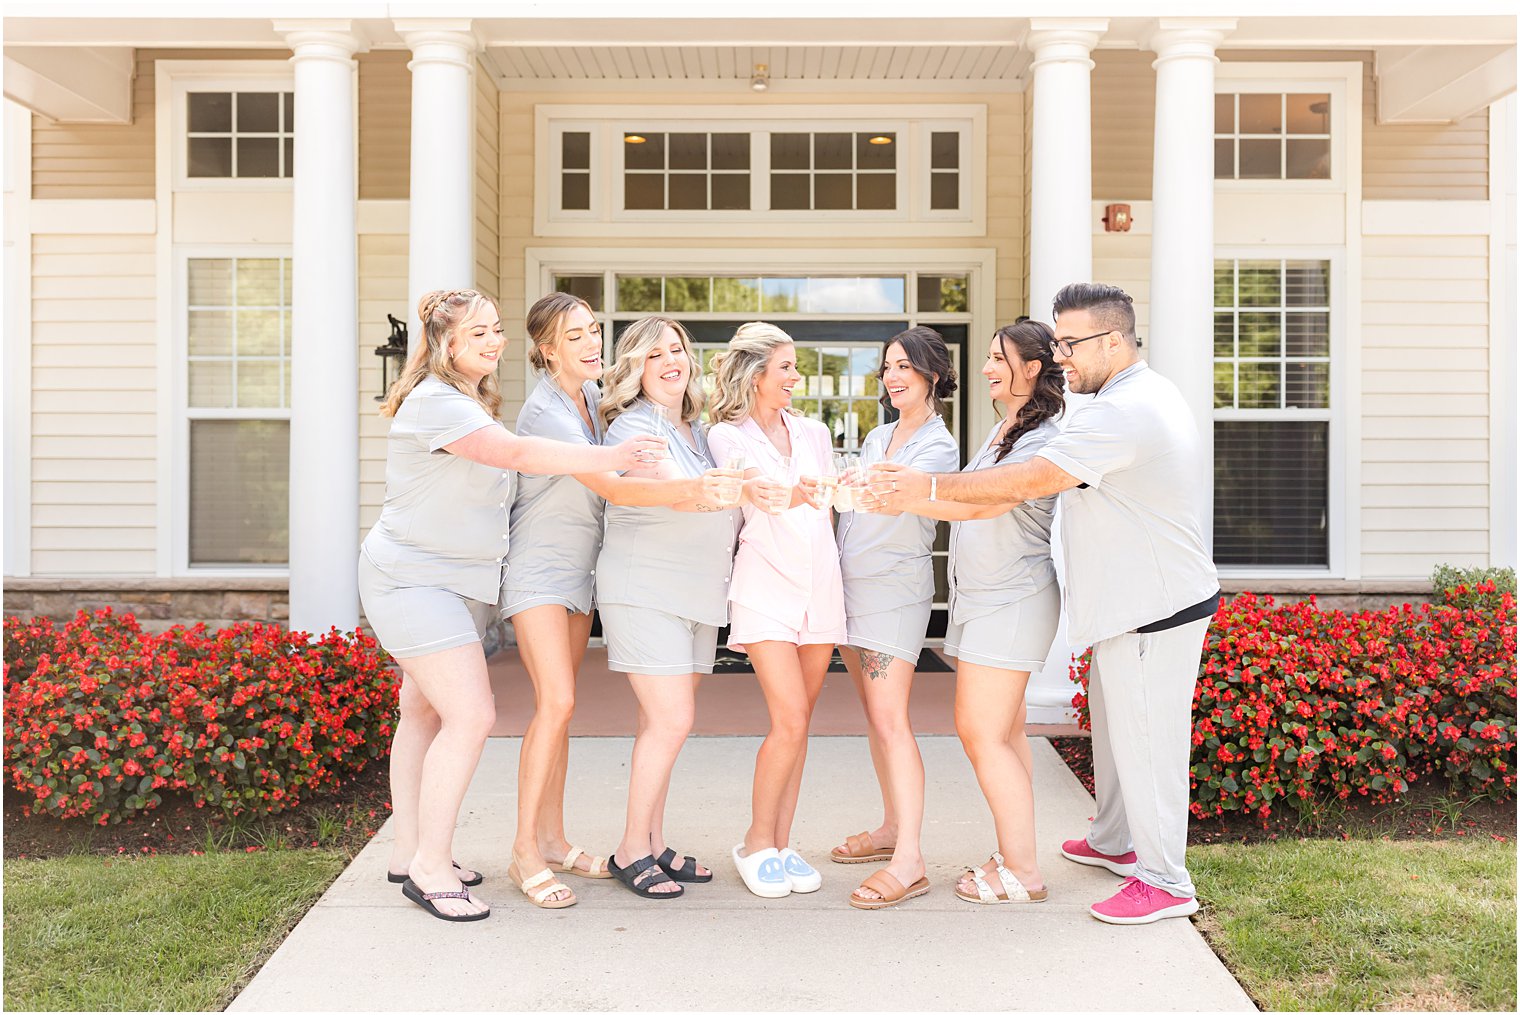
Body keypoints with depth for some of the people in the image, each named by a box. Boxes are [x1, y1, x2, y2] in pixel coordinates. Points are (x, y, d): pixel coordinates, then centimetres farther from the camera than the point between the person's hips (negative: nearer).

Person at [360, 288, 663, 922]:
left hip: (462, 580, 10)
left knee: (425, 714, 14)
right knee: (471, 715, -15)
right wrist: (611, 458, -36)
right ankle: (430, 866, -5)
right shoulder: (435, 402, -19)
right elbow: (515, 453, -30)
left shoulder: (476, 401, 14)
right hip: (413, 578, -10)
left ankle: (410, 852, 23)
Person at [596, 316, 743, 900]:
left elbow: (715, 502, 23)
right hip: (644, 588, -7)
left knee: (664, 722, 9)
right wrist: (713, 493, -38)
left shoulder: (698, 430, 16)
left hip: (697, 592, 7)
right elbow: (669, 491, -24)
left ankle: (654, 844, 18)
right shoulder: (633, 425, -8)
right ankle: (631, 851, 1)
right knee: (671, 720, -11)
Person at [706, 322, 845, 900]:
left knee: (798, 722, 5)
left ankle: (781, 843, 13)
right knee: (790, 720, -13)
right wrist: (794, 494, -34)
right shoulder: (726, 436, 1)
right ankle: (756, 843, 3)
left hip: (821, 582, 5)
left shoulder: (814, 432, 16)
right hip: (766, 585, -5)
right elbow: (757, 491, -15)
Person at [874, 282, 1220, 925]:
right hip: (1135, 601, 11)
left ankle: (1165, 881, 12)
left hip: (1154, 607, -11)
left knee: (1145, 740, -1)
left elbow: (1028, 482, -25)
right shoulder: (1148, 395, 13)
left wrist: (931, 487, -19)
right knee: (1114, 725, 21)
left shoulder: (1122, 413, -23)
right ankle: (1115, 842, 36)